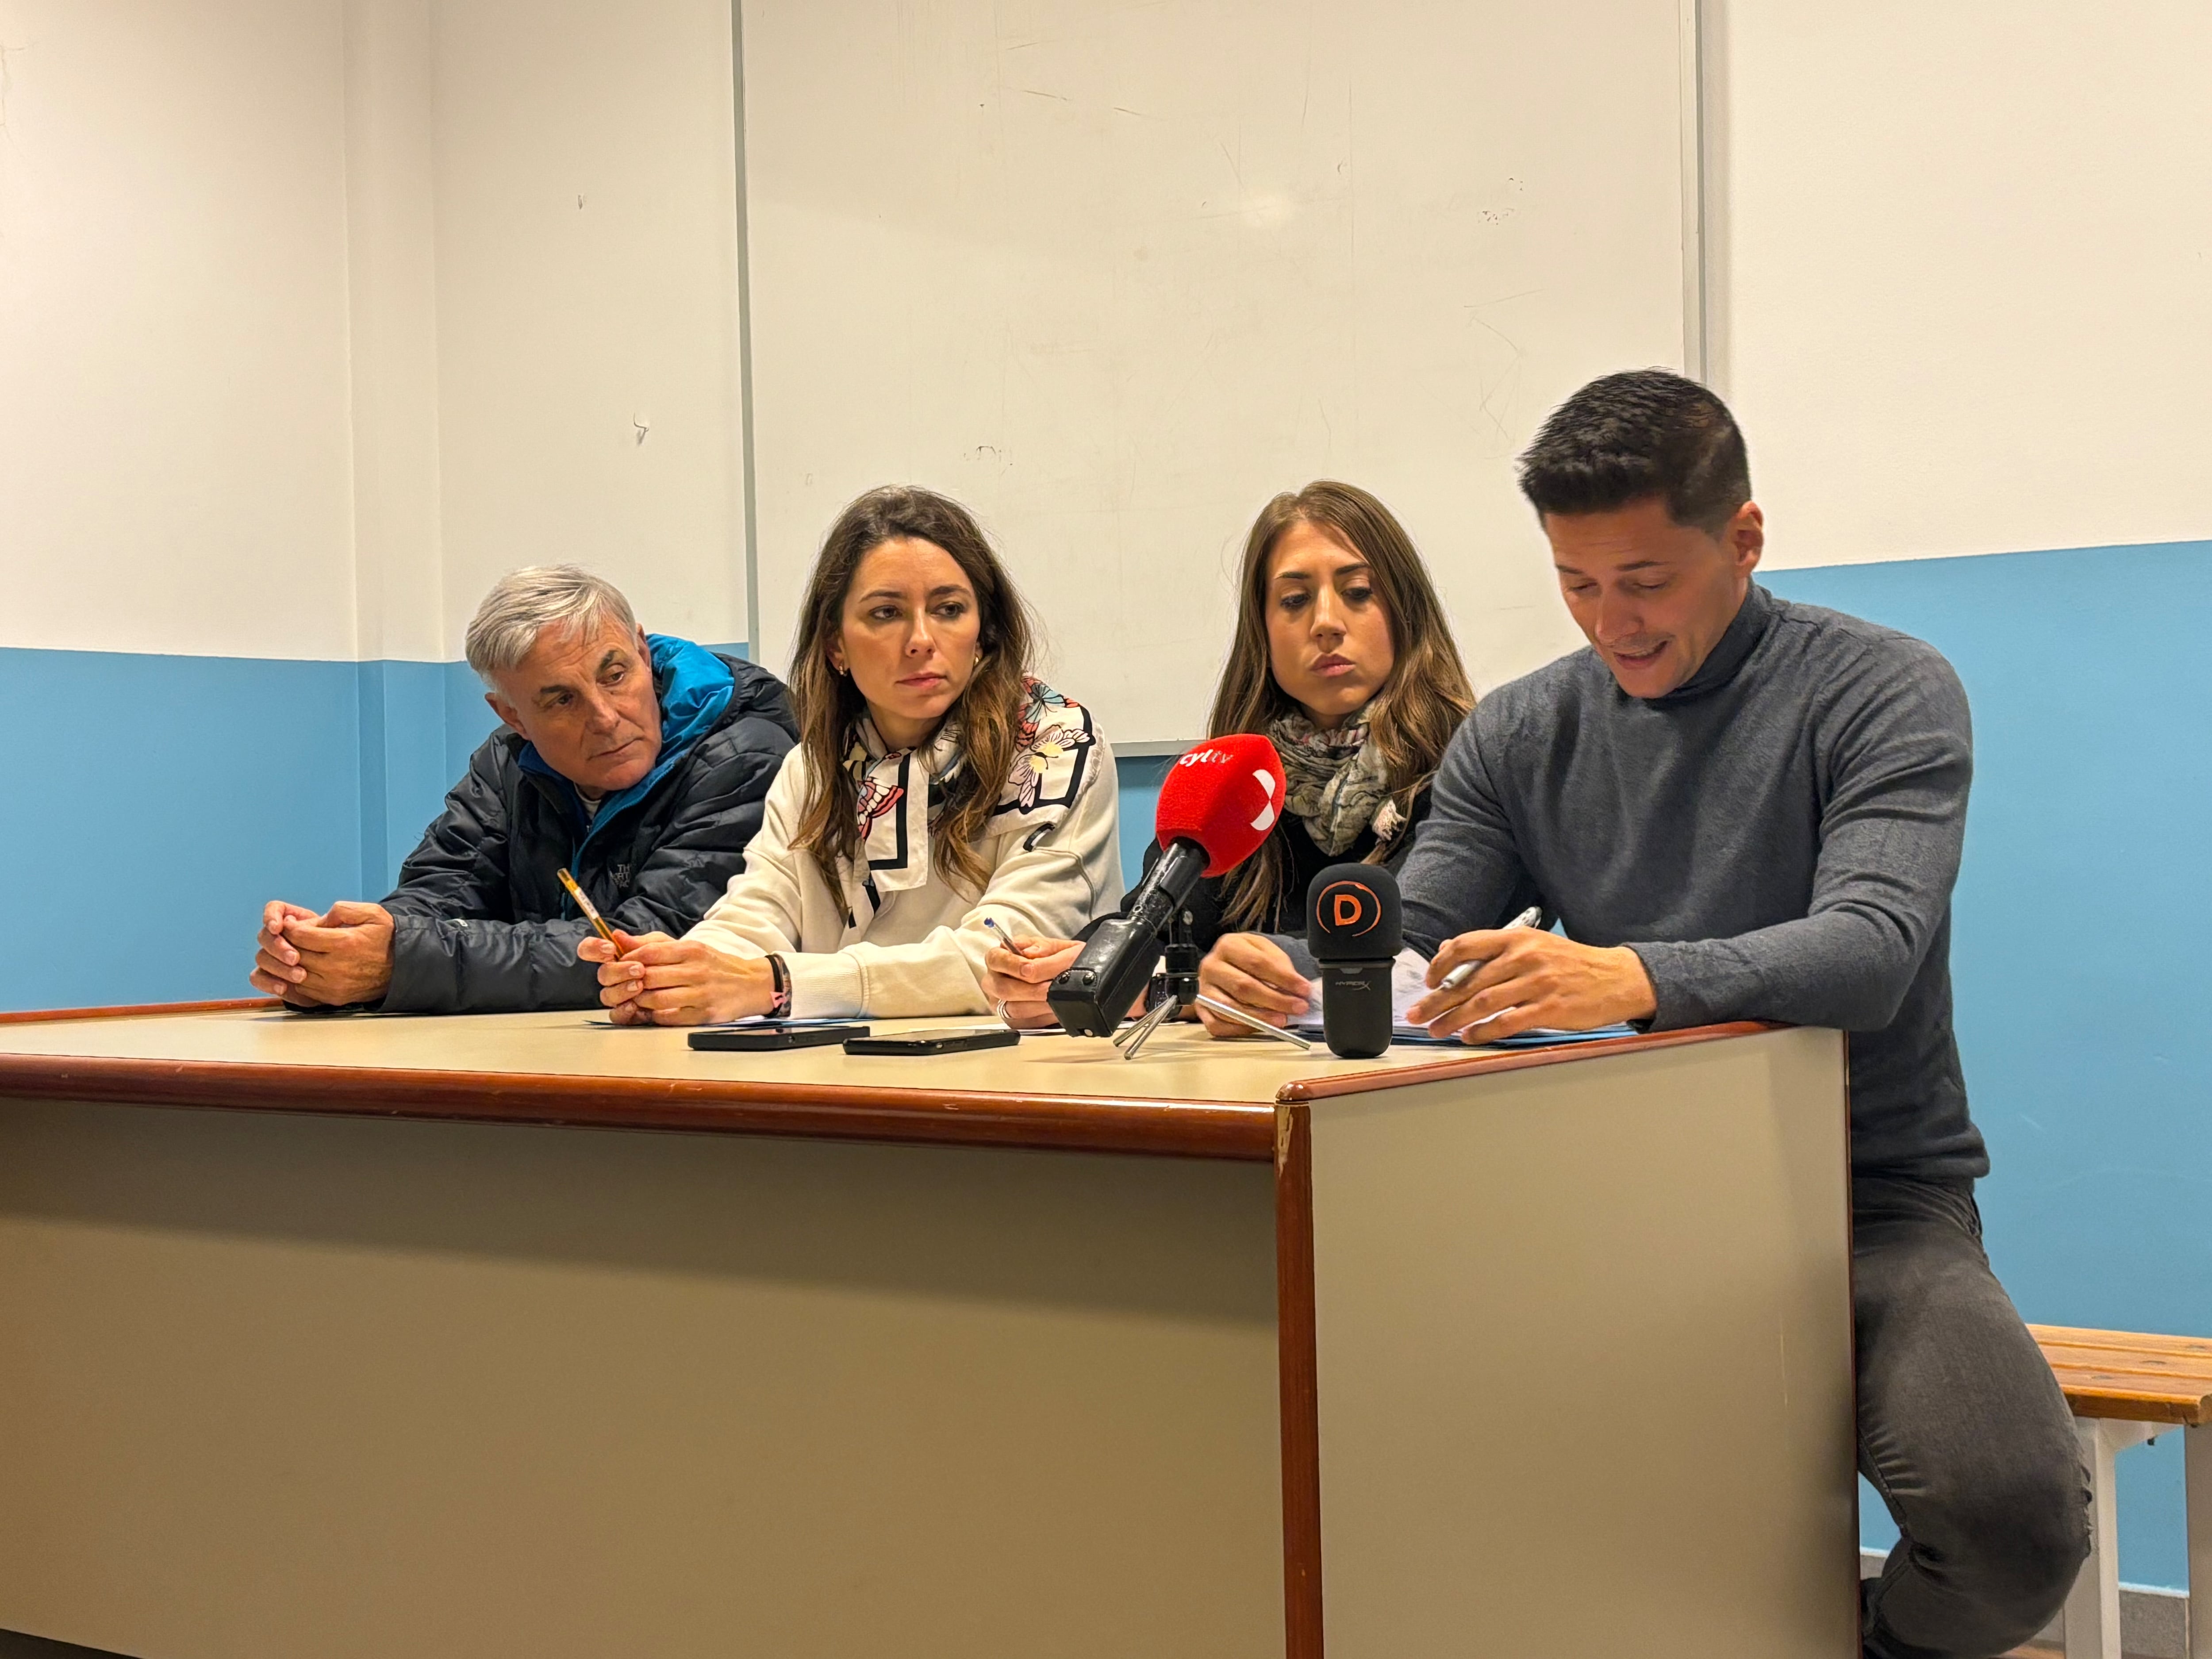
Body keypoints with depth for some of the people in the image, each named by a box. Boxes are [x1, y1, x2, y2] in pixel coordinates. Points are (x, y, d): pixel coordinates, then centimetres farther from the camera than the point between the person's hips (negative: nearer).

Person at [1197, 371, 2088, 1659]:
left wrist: (1638, 978, -42)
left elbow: (1871, 946, -23)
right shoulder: (1520, 735, 7)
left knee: (2012, 1514, -29)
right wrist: (1282, 975, -21)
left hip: (1874, 1197, -3)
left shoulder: (1885, 694, -6)